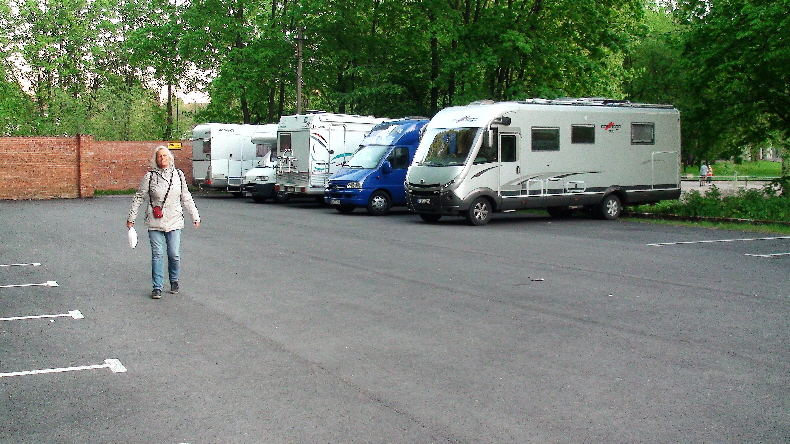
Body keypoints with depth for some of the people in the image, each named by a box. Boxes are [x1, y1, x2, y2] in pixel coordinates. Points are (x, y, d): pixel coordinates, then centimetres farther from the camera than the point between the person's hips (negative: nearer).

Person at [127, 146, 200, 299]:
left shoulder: (178, 175, 6)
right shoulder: (150, 176, -1)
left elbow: (186, 198, 14)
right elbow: (139, 197, 6)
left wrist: (195, 216, 15)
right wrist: (131, 218, 7)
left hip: (174, 221, 1)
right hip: (155, 222, -1)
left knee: (174, 254, 1)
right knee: (157, 255, -1)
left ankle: (174, 280, 24)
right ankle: (157, 287, 9)